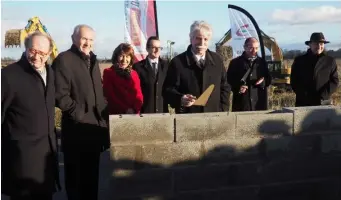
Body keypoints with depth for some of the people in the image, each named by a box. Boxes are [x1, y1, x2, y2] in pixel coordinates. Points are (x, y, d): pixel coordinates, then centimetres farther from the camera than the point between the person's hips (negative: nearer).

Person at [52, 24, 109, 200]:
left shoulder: (93, 59, 16)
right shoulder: (64, 59, -9)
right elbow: (60, 95, -17)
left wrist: (104, 114, 11)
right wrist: (79, 113, -20)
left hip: (95, 127, 7)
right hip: (76, 129, -7)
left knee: (92, 175, 17)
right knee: (75, 175, 6)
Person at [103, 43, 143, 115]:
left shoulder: (134, 74, 14)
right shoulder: (108, 73, 2)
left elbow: (139, 95, 10)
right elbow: (109, 95, -5)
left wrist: (135, 109, -9)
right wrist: (125, 109, -13)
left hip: (134, 114, 4)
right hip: (116, 113, -3)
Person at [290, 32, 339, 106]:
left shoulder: (330, 61, 9)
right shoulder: (299, 60, 7)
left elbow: (334, 81, 4)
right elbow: (294, 81, 3)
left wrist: (322, 96, -11)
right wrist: (306, 96, -10)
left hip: (324, 103, 1)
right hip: (303, 103, 0)